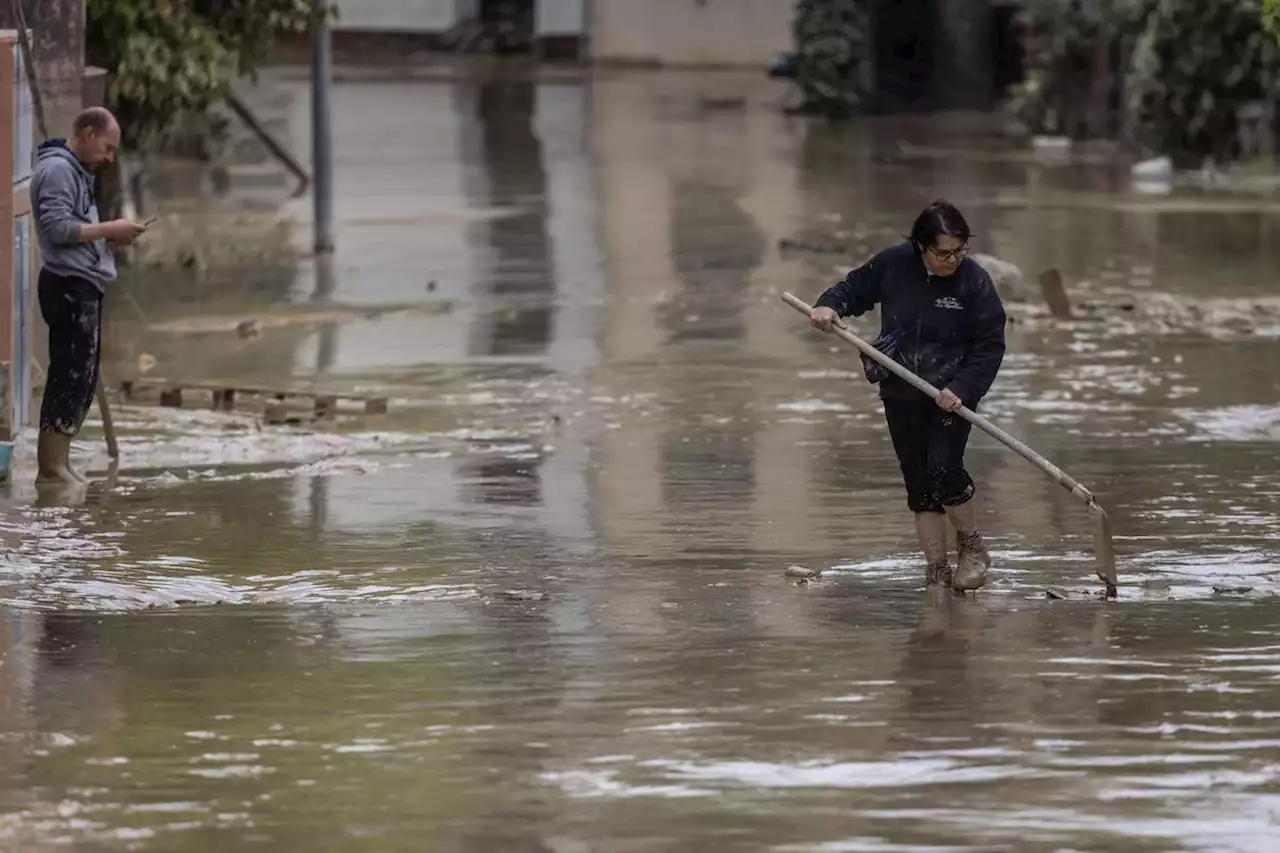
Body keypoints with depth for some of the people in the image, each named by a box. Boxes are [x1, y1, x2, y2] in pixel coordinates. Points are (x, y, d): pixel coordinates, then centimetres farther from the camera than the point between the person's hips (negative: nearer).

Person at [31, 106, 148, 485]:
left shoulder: (76, 171, 21)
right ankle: (51, 467, -10)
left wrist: (109, 239, 7)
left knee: (82, 379, 12)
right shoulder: (57, 169, -11)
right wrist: (109, 229, -14)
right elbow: (56, 227, -20)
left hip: (83, 287, 11)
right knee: (71, 376, -11)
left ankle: (59, 464, 16)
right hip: (69, 286, -11)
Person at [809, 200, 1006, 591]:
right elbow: (855, 287, 10)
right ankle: (936, 567, 10)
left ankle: (972, 545, 5)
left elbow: (990, 346, -10)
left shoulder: (975, 281, -12)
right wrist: (828, 306, -11)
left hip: (952, 393, -3)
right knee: (919, 483, 3)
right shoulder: (892, 265, -6)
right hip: (901, 394, 3)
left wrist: (962, 388, -21)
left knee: (943, 469, -19)